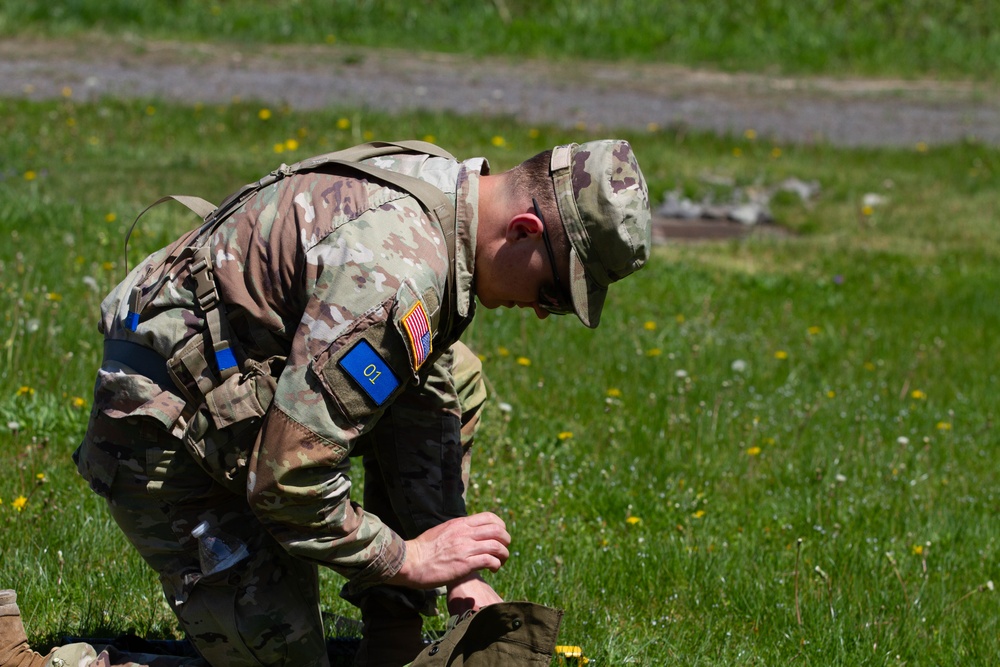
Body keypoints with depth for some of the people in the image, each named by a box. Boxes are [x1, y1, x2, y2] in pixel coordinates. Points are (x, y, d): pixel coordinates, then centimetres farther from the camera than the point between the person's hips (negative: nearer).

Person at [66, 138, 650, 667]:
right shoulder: (393, 272, -32)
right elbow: (286, 482, -31)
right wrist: (408, 559, -17)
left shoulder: (445, 190, -1)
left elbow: (423, 409, 11)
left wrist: (455, 572, 9)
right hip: (169, 442, -10)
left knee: (450, 380, 12)